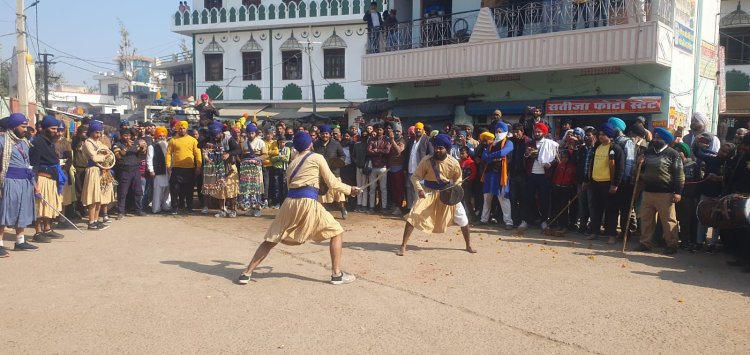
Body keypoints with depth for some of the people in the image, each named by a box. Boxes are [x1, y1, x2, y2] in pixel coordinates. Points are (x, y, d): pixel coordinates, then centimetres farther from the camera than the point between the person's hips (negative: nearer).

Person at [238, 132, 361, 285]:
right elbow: (332, 183, 8)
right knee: (337, 232, 9)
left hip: (290, 201, 5)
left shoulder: (293, 163, 24)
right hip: (308, 202, -5)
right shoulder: (317, 157, 8)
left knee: (271, 240, 14)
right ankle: (337, 274, 3)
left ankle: (247, 273, 11)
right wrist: (350, 189, 22)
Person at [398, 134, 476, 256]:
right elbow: (415, 176, -12)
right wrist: (419, 189, -30)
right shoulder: (427, 160, -17)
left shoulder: (453, 163, -12)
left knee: (462, 217, 4)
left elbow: (458, 179, 4)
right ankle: (403, 246, -8)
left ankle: (468, 245, 26)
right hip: (429, 192, -2)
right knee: (414, 215, -16)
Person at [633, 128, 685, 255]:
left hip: (665, 193, -6)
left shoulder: (672, 154, -4)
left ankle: (672, 245, 7)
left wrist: (677, 192, -14)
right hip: (648, 191, 6)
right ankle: (645, 243, 20)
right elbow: (641, 170, 27)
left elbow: (679, 174, -8)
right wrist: (640, 165, 3)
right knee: (646, 219, 10)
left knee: (668, 220, -2)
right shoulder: (648, 152, 14)